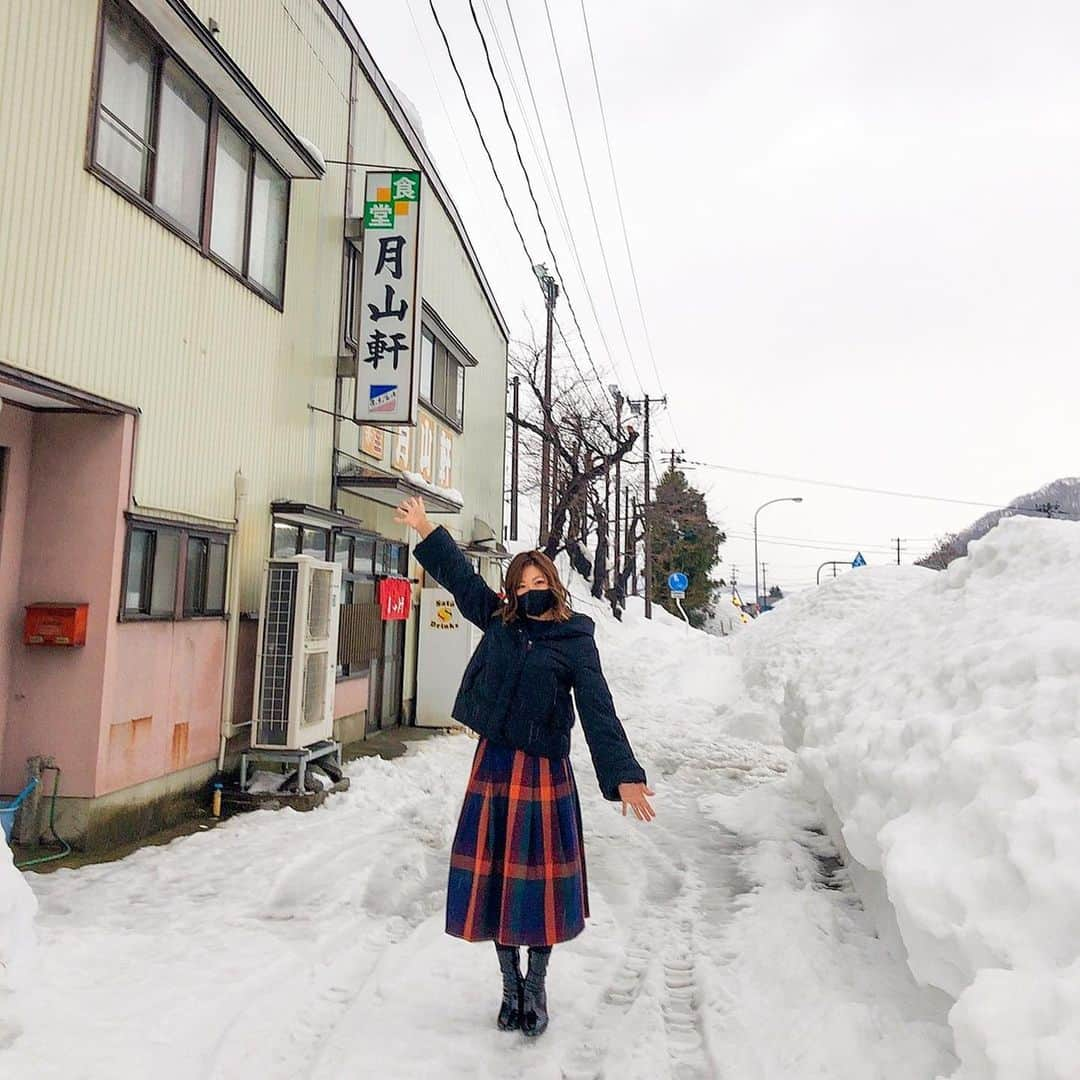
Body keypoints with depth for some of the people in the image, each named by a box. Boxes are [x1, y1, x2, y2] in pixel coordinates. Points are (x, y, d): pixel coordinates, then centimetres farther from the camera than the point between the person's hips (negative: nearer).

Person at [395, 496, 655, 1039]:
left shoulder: (575, 642, -7)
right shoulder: (499, 622, 5)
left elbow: (599, 714, -13)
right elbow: (461, 577, 16)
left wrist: (624, 777, -22)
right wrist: (425, 529, 20)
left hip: (543, 771, -4)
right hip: (493, 767, 4)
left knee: (538, 883, 5)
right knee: (493, 879, 11)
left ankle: (536, 991, 26)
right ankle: (510, 986, 31)